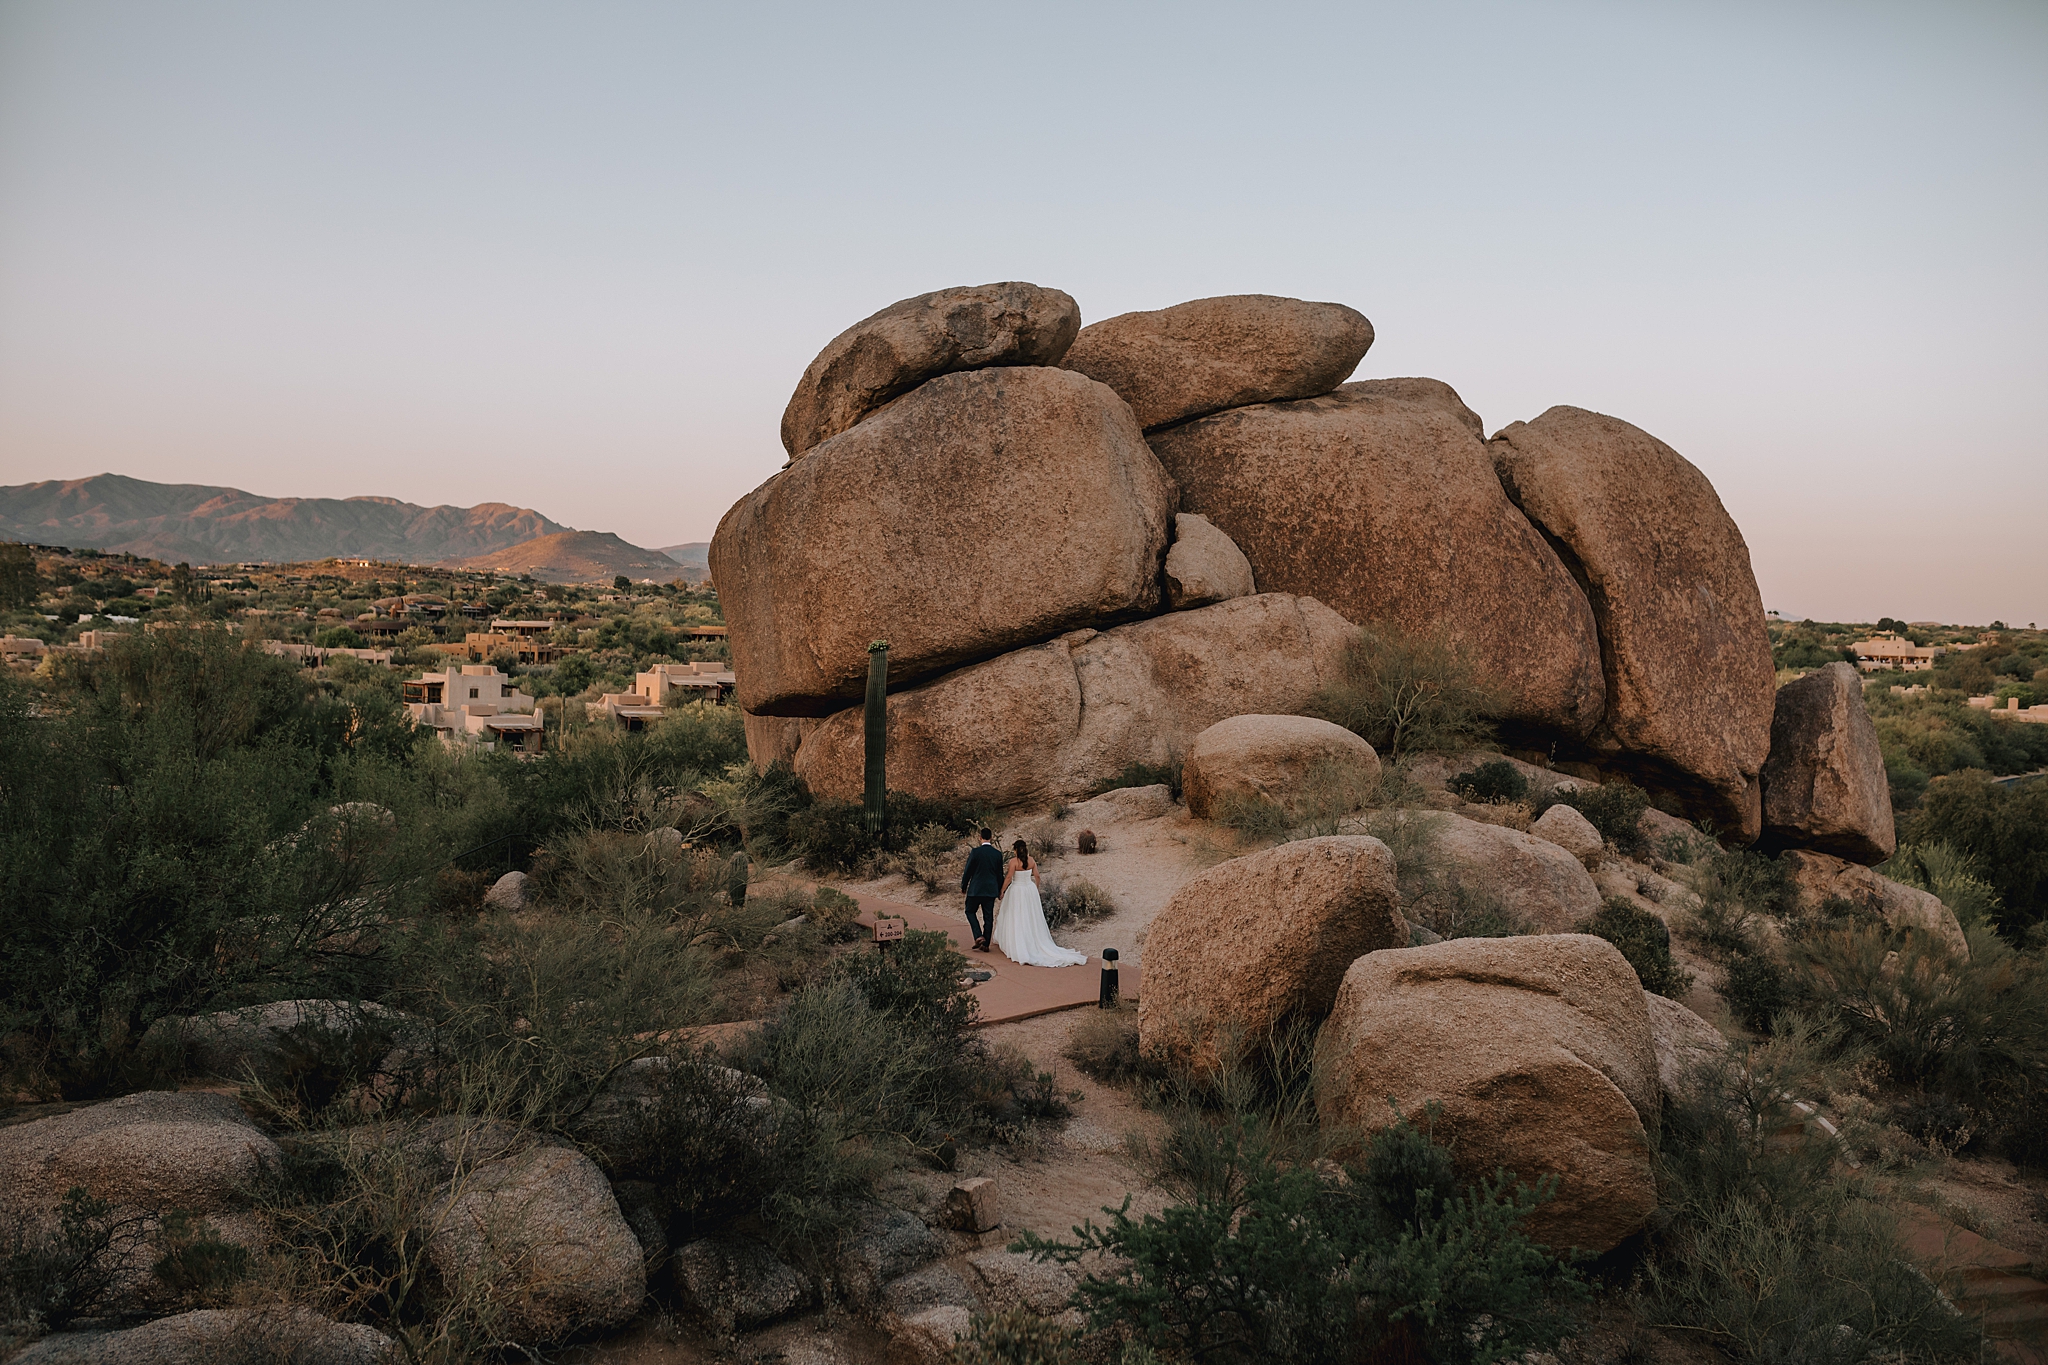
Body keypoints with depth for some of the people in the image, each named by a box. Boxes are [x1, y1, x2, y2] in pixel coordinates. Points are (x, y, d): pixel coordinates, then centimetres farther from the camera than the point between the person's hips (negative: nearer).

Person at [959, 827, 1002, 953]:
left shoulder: (975, 852, -12)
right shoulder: (998, 854, 0)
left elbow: (968, 871, -7)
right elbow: (1000, 874, 7)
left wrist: (963, 887, 6)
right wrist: (999, 890, 19)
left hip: (976, 889, -3)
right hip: (991, 890, 3)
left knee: (970, 912, 14)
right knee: (988, 917, 9)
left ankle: (979, 936, -4)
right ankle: (985, 944, 10)